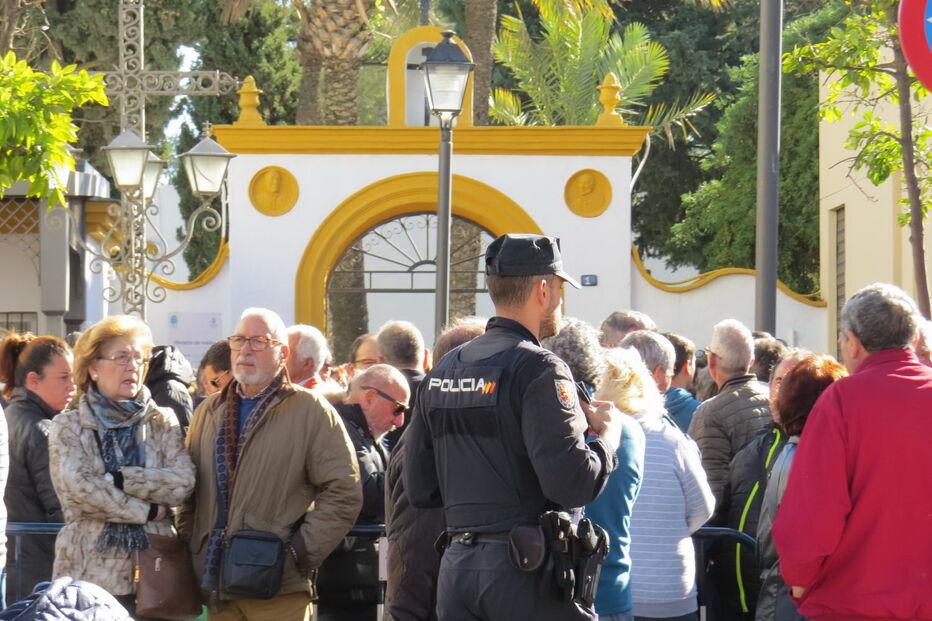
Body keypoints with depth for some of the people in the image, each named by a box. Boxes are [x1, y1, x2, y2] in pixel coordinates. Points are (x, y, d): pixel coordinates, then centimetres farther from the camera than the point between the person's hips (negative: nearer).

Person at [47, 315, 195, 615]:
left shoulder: (162, 422, 12)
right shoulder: (67, 427, 6)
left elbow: (183, 482, -3)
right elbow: (79, 488, -10)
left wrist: (117, 478, -11)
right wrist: (148, 511, -8)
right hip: (92, 574, -2)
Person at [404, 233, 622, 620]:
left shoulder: (444, 370, 11)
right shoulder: (537, 368, -12)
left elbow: (419, 488, 12)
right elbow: (571, 483, -20)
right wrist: (608, 435, -2)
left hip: (457, 567, 7)